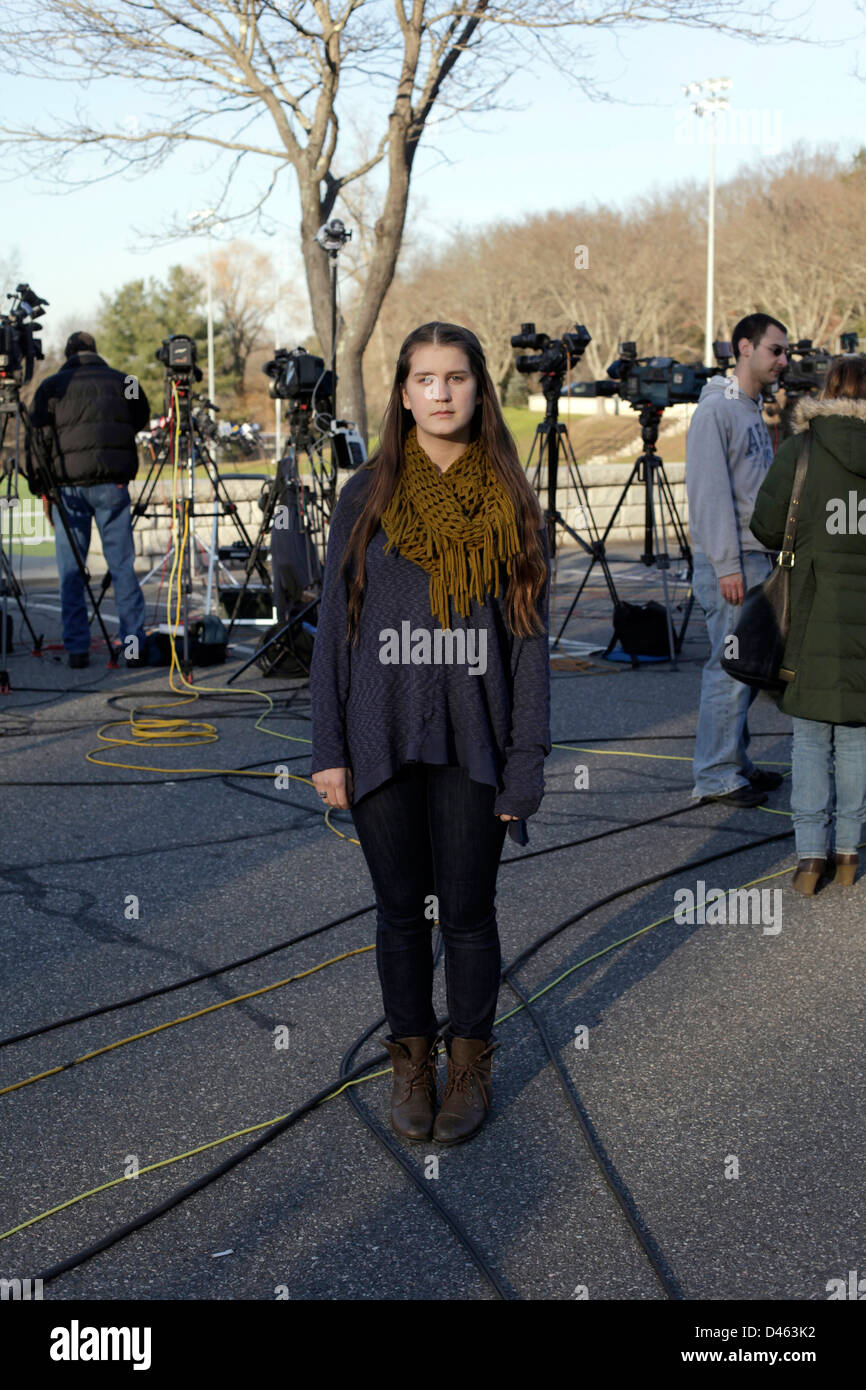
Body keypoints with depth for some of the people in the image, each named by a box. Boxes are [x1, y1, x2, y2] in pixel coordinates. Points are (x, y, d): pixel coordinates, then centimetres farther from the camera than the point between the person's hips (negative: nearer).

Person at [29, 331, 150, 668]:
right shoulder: (122, 382, 9)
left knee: (71, 571, 4)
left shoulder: (50, 386, 7)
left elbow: (41, 439, 3)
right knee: (122, 566, 3)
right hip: (112, 483, 0)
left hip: (68, 485, 0)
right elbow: (141, 420, 19)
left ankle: (76, 649, 1)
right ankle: (135, 646, 0)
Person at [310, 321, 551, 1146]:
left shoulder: (509, 503, 1)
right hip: (382, 742, 1)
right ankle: (411, 1060, 28)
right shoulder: (366, 496, 2)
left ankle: (469, 1063, 26)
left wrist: (526, 762, -4)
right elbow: (334, 625, 3)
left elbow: (530, 637, 1)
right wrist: (328, 749, -2)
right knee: (401, 909, 11)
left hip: (471, 745, 0)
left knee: (467, 913, 7)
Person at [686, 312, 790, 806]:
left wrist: (771, 555, 17)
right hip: (731, 562, -9)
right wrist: (727, 565, -20)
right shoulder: (716, 409, -11)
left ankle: (736, 763, 21)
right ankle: (716, 776, -1)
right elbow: (709, 491, -17)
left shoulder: (755, 409, 18)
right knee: (730, 669, -7)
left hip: (760, 558, 9)